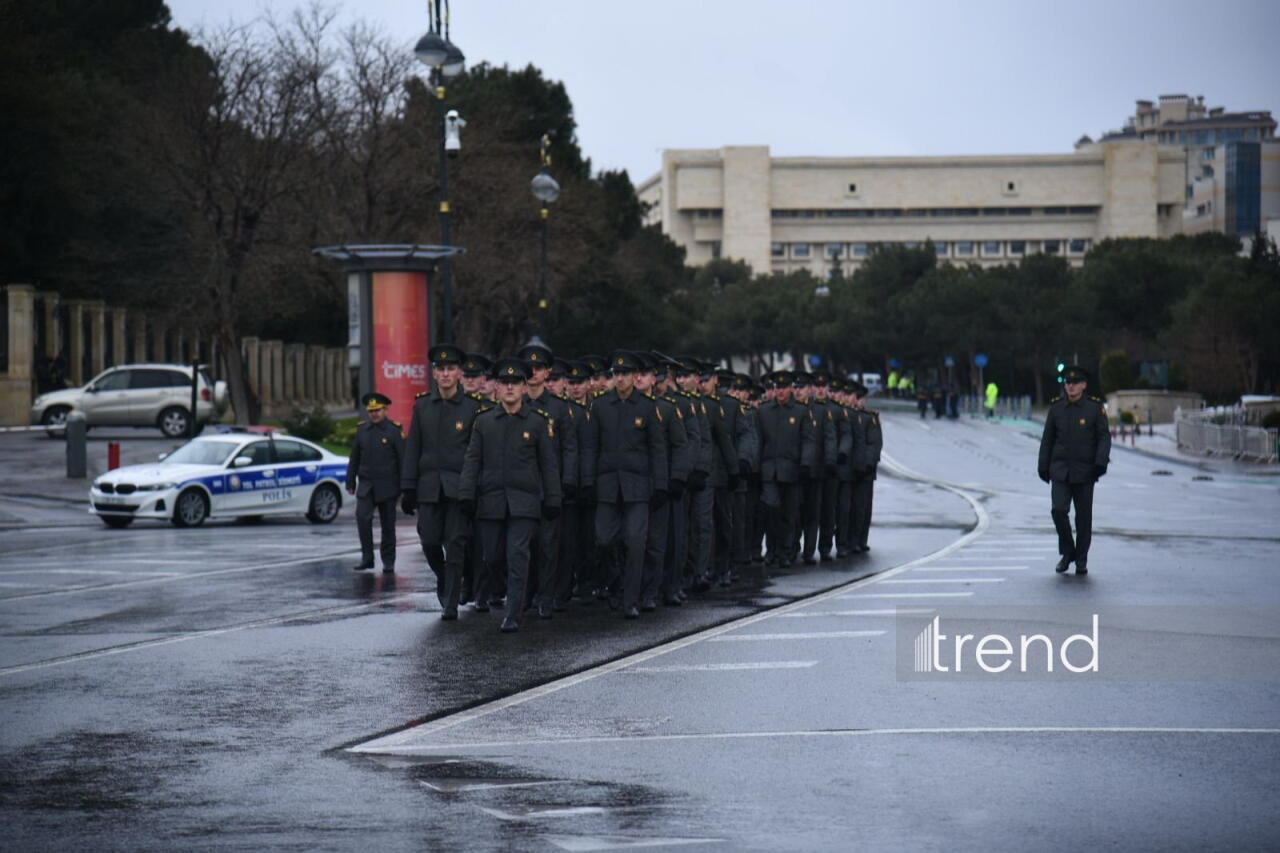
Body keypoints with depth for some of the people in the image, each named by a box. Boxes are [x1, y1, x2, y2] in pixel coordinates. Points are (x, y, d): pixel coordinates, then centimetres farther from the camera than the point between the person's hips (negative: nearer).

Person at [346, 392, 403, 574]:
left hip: (387, 486, -2)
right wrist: (350, 482, 10)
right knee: (362, 518, -14)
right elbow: (354, 458, 13)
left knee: (388, 524, 4)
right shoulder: (362, 430, 7)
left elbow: (403, 459, -4)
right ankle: (367, 557, -4)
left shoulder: (394, 431, -3)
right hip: (366, 485, 2)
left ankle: (388, 562, 14)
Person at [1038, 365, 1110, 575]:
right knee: (1059, 510, -12)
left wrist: (1101, 462, -16)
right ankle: (1067, 552, 7)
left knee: (1084, 517, 4)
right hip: (1060, 470, 1)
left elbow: (1104, 437, -4)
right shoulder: (1056, 407, 4)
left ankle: (1081, 560, 16)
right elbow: (1047, 438, 10)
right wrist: (1043, 466, 8)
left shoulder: (1095, 407, -3)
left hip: (1085, 471, -1)